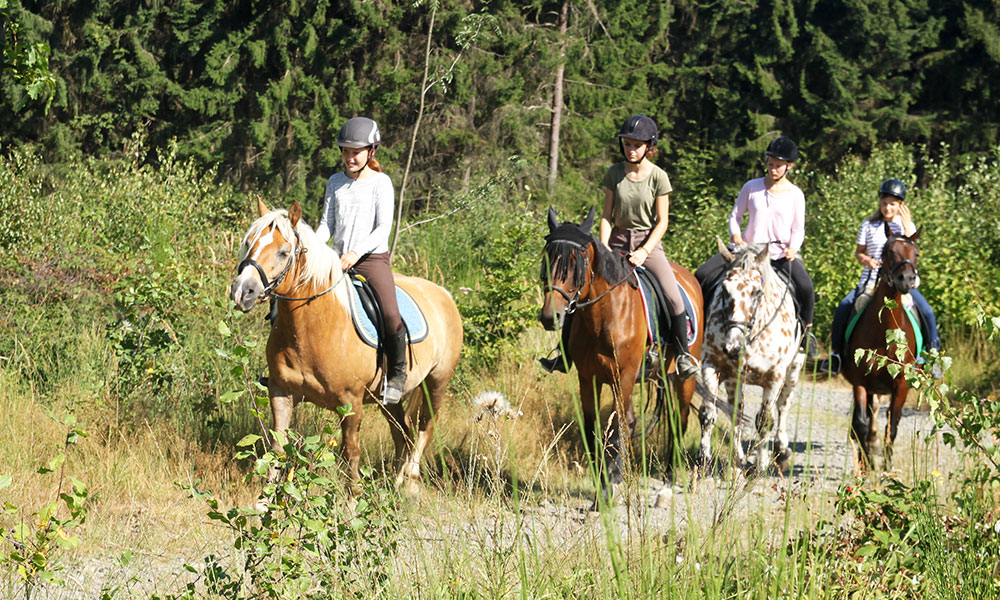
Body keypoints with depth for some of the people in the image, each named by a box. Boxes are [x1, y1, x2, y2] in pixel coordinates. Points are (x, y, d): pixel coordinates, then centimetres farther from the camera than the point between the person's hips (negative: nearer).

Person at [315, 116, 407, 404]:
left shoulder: (381, 183, -2)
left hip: (373, 259, -5)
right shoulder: (336, 182, 12)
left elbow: (384, 227, -11)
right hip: (338, 261, 5)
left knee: (391, 316, -26)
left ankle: (397, 373, -6)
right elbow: (327, 224, 13)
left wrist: (357, 252, -24)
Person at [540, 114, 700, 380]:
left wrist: (643, 252, -15)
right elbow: (607, 215, 4)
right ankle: (566, 354, 3)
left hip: (649, 243, -2)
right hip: (618, 242, 2)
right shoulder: (615, 173, 2)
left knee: (673, 295, -23)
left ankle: (683, 355, -7)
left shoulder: (658, 177, -5)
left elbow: (662, 221, -4)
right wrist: (603, 249, -9)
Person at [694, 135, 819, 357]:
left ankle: (806, 330, -4)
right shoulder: (752, 188, 5)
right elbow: (735, 216, 10)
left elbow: (798, 229, 5)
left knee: (805, 285, -29)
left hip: (781, 254, -2)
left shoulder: (795, 195, 3)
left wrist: (793, 249, -15)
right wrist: (735, 237, -10)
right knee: (703, 275, -15)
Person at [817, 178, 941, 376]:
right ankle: (836, 352, -8)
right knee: (844, 307, -21)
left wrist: (906, 226, -12)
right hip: (871, 281, 1)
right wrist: (866, 260, -10)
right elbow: (858, 251, 12)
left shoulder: (907, 226, 5)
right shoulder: (869, 225, 7)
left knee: (927, 312, -20)